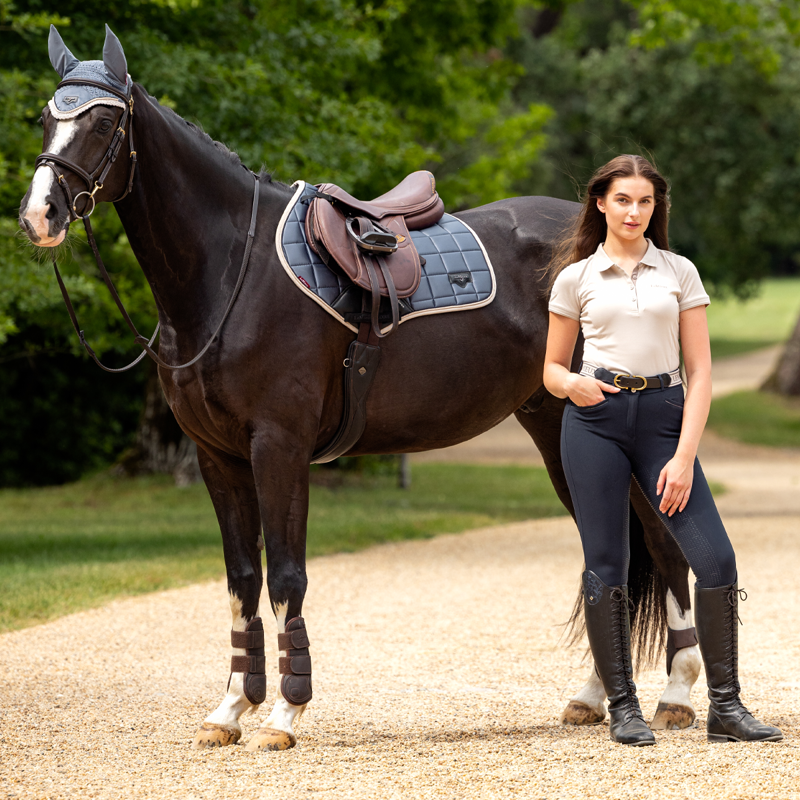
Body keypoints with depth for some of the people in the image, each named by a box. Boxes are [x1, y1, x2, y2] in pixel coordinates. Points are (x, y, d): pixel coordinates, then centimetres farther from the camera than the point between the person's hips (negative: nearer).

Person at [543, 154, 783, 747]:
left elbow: (700, 373, 4)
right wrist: (572, 383, -12)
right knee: (606, 567, -2)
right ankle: (623, 708, 10)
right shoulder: (576, 278, 8)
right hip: (595, 418, -1)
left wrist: (685, 457, -6)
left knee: (716, 558, -10)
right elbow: (551, 368, 13)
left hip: (664, 415, 1)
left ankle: (726, 706, 1)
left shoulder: (680, 273, 9)